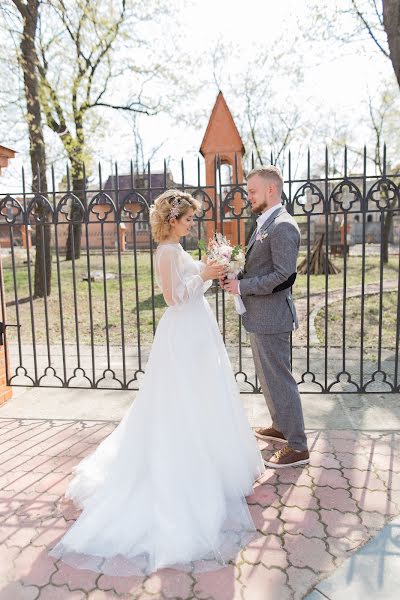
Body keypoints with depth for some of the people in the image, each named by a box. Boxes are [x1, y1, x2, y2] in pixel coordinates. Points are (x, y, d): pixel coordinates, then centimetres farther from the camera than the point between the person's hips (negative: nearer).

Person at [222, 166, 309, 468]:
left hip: (271, 317, -10)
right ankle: (281, 426, 39)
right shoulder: (265, 224, 14)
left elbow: (283, 276, -23)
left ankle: (297, 447, 13)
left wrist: (241, 286, -18)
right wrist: (236, 275, 2)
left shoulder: (283, 226, -17)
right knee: (269, 376, 21)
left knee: (279, 379, -1)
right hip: (260, 316, 10)